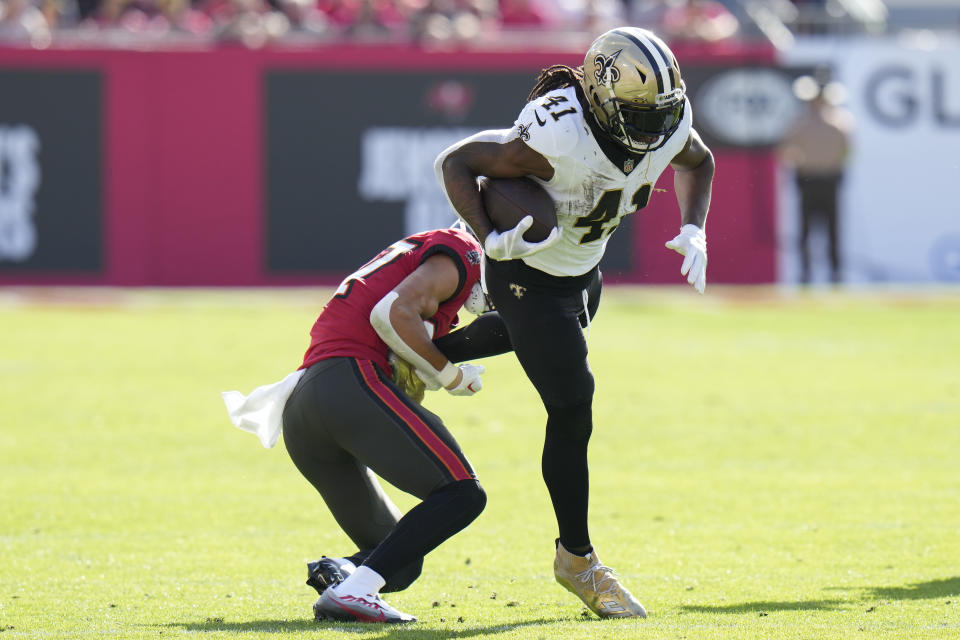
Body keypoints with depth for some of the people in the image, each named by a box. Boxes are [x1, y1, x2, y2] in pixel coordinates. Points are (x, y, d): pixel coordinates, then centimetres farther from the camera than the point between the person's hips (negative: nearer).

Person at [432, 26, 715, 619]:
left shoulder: (668, 123, -19)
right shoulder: (554, 138, -38)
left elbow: (698, 162, 6)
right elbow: (455, 162, -28)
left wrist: (693, 232, -9)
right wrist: (490, 239, -39)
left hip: (582, 269, 8)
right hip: (528, 274, -8)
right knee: (572, 410, -10)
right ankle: (577, 559, 3)